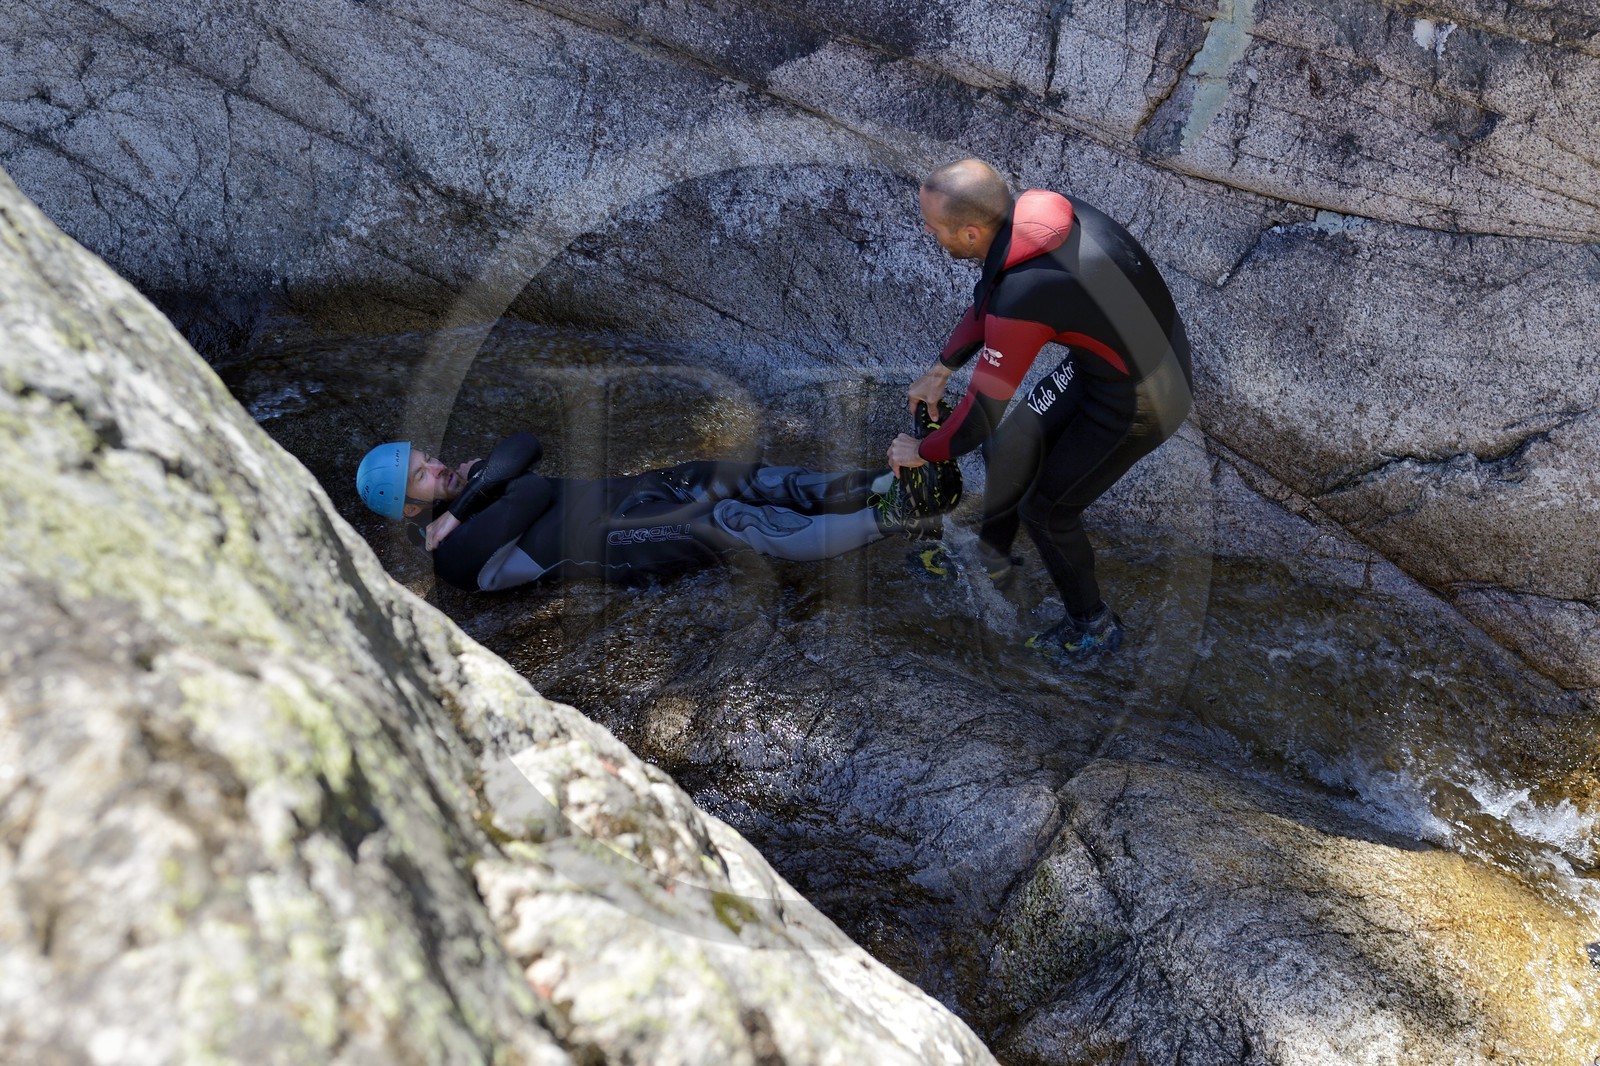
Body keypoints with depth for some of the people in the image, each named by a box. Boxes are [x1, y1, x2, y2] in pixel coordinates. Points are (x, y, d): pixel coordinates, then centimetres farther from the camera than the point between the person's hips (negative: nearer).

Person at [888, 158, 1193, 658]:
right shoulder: (1037, 207, -12)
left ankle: (1094, 626, 30)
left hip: (1138, 400, -8)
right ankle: (991, 556, 41)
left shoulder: (1023, 298, -36)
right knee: (1010, 448, 16)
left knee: (1047, 509, 6)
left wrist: (921, 452, -4)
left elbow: (983, 413, -22)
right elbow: (987, 302, 8)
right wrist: (939, 372, 13)